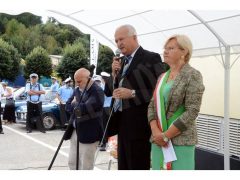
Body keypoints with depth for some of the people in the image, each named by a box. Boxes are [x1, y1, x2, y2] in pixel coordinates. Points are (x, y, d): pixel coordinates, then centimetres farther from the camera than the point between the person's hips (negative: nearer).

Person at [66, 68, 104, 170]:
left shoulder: (97, 92, -16)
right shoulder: (77, 90, 11)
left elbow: (84, 108, -26)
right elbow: (68, 106, 6)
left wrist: (75, 104, -7)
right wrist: (78, 106, -12)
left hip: (89, 134, -8)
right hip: (75, 131, 8)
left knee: (85, 166, 1)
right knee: (72, 162, 16)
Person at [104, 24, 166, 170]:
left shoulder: (151, 58, -8)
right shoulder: (122, 61, 15)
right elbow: (108, 91, 15)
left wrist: (133, 94, -21)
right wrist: (114, 74, -1)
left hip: (138, 124, -8)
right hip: (122, 122, 8)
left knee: (138, 166, -2)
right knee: (123, 166, 14)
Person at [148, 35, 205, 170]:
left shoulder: (192, 75, -7)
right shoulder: (162, 77, 12)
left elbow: (192, 112, -15)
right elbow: (152, 106, 9)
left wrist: (166, 135, -14)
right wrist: (156, 131, -8)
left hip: (181, 140, -5)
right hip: (158, 140, 5)